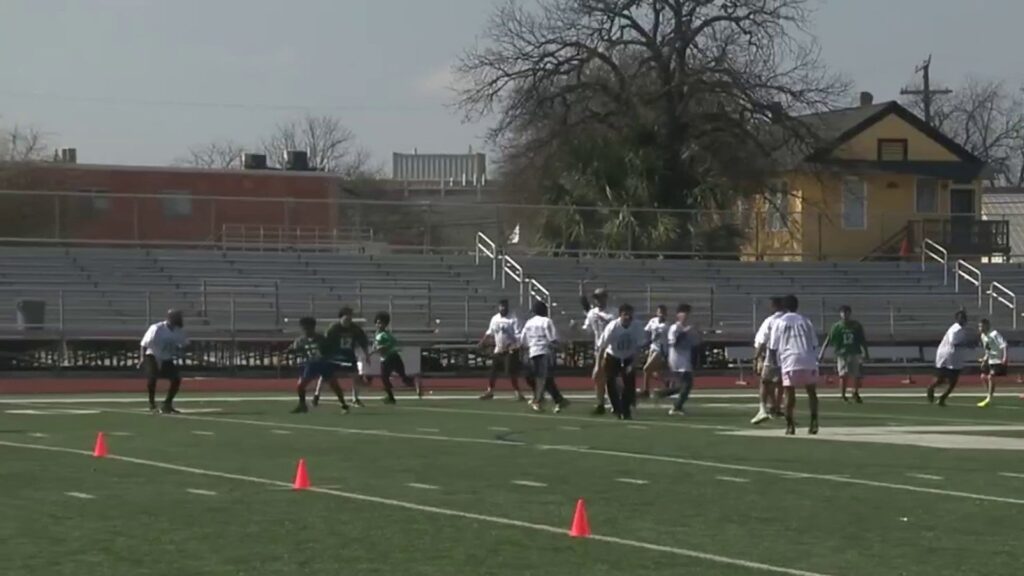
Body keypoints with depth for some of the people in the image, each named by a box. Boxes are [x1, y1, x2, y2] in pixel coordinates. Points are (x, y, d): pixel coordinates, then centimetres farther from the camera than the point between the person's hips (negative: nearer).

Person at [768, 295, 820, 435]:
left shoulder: (779, 322, 7)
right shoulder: (805, 320, 13)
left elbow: (773, 347, 6)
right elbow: (814, 343, 12)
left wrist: (776, 362, 17)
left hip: (789, 362, -2)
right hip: (808, 361, 2)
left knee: (790, 394, 2)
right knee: (811, 392, 10)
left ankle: (790, 425, -1)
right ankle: (814, 422, -2)